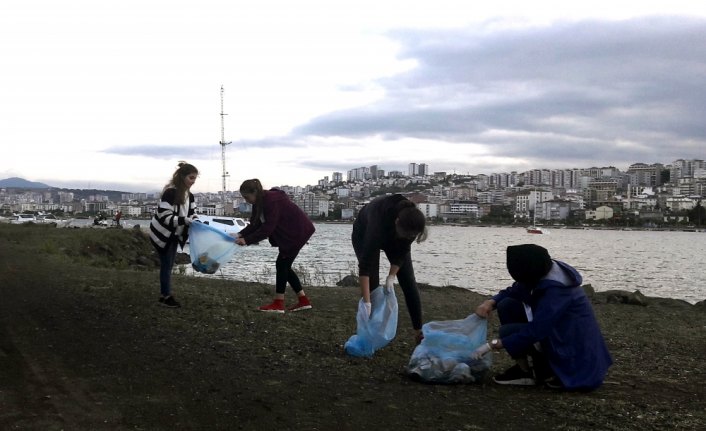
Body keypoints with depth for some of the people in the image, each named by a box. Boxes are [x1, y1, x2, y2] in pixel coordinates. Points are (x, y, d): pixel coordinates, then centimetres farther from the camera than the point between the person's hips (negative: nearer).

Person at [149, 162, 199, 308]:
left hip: (174, 235, 8)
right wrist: (185, 220, -35)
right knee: (166, 264, -3)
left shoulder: (189, 196, 1)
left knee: (169, 264, 12)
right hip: (162, 234, -8)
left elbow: (192, 215, 4)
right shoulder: (170, 192, -25)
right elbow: (164, 216, -29)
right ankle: (166, 296, 6)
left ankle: (165, 295, 20)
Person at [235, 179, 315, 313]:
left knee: (282, 263, -8)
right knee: (284, 265, 9)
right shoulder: (259, 202, 0)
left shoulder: (271, 200, -29)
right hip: (288, 232, 10)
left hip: (299, 231, -10)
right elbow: (255, 224, 1)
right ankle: (303, 300, 14)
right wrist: (241, 234, -15)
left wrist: (247, 240, -31)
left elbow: (267, 228, -31)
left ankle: (278, 304, -4)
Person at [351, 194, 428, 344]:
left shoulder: (412, 220, -35)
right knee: (372, 283, -13)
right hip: (365, 233, -3)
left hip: (394, 236, 3)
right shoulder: (379, 220, -47)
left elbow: (403, 250, -17)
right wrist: (366, 303, -48)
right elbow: (365, 263, -46)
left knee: (409, 282, -3)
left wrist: (391, 276, -24)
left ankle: (419, 332, 2)